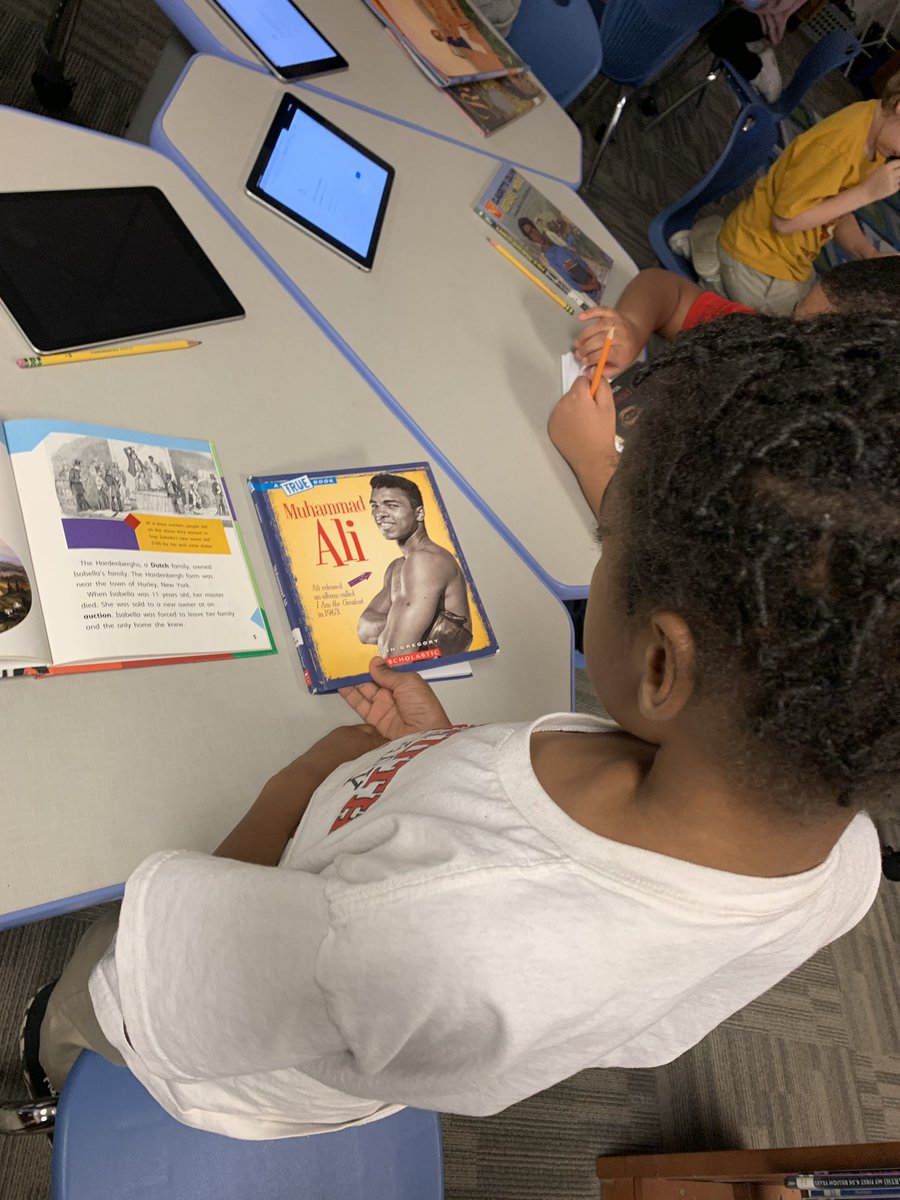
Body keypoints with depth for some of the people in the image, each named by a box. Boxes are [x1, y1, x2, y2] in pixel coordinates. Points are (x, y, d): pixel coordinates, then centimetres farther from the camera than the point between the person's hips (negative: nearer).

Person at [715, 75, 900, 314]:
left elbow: (838, 211, 5)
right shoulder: (836, 146, -28)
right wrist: (867, 192, -26)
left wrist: (869, 255, -10)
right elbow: (784, 221, -26)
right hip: (758, 265, -8)